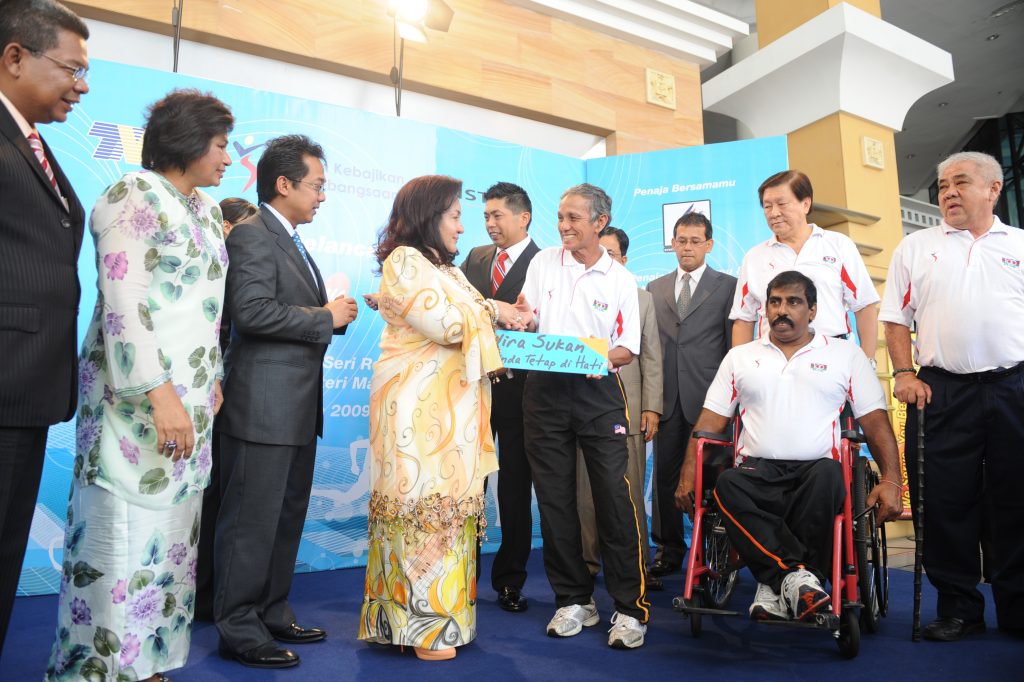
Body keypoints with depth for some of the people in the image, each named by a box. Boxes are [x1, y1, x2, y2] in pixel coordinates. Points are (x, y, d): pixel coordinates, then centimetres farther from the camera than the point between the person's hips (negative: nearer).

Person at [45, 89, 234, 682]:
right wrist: (160, 393, -22)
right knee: (125, 534, -3)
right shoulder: (135, 196, -7)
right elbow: (123, 303, -16)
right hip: (138, 394, -8)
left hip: (189, 396, 8)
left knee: (172, 533, 10)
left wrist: (213, 381, 17)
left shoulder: (206, 208, 17)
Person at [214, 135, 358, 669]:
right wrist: (326, 318, -15)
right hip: (263, 406, -10)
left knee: (288, 516, 17)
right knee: (252, 520, 1)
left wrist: (336, 315, 6)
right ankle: (238, 630, 15)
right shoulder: (251, 235, -10)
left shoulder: (292, 242, 20)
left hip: (298, 406, 10)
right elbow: (252, 310, -23)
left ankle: (272, 614, 30)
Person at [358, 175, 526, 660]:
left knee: (448, 504, 9)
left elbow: (464, 328, 19)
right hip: (418, 406, -8)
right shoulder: (403, 261, -7)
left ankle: (442, 610, 19)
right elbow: (448, 325, -17)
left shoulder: (445, 270, 20)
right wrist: (490, 310, -2)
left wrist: (498, 317, 2)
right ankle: (422, 623, 6)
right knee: (421, 503, -4)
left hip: (451, 407, 8)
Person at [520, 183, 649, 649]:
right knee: (554, 497, 7)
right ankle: (574, 601, 22)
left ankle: (630, 607, 8)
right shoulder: (543, 262, 8)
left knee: (614, 496, -6)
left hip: (597, 391, -2)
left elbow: (629, 348, 3)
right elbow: (526, 322, 13)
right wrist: (523, 320, -10)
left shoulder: (620, 280, 3)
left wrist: (603, 358, -18)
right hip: (545, 388, 3)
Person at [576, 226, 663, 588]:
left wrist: (652, 408, 2)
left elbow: (652, 358, 10)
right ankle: (587, 561, 17)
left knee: (630, 491, 2)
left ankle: (637, 565, 14)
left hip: (626, 408, 1)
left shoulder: (642, 298, 14)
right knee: (584, 490, 4)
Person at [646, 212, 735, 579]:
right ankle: (669, 549, 21)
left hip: (708, 398, -3)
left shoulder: (727, 286, 5)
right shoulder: (655, 288, 15)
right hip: (667, 397, 3)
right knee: (665, 475, 8)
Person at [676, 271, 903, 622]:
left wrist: (891, 481, -5)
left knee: (829, 474, -36)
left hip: (816, 470, 0)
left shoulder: (846, 354, 16)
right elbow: (710, 421, 13)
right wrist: (687, 477, 0)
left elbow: (876, 422, 11)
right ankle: (797, 575, -30)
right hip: (758, 471, 1)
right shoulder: (740, 357, 18)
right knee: (728, 485, -33)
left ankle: (776, 586, -27)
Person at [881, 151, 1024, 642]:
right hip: (941, 391, 0)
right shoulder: (915, 248, 12)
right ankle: (958, 608, 15)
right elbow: (897, 319, 9)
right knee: (946, 504, 2)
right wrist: (904, 373, -3)